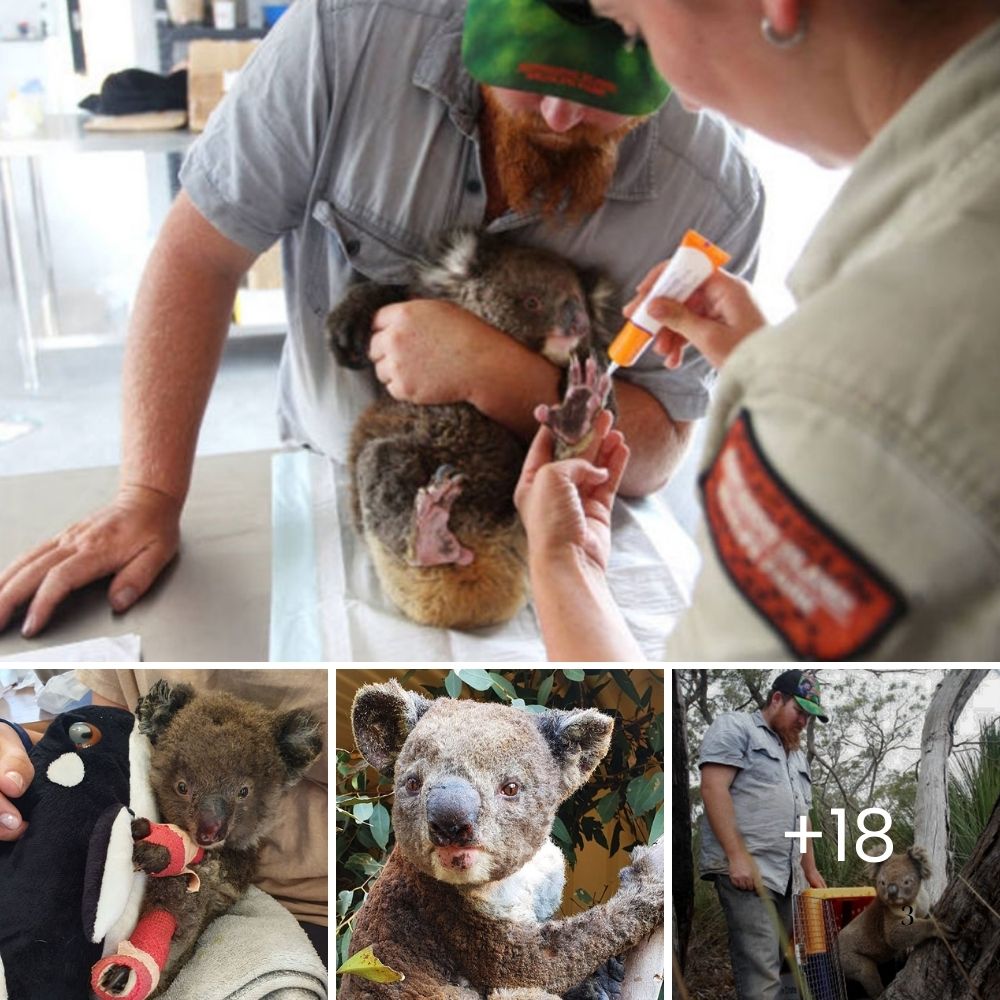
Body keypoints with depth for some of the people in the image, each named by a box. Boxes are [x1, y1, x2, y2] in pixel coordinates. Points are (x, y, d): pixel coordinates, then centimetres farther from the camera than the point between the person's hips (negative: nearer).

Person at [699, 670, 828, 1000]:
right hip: (746, 869, -8)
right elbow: (713, 788, -12)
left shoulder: (797, 754, 26)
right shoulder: (735, 726, -1)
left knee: (782, 962, 5)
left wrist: (811, 870, 22)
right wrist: (737, 855, -18)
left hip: (787, 876, 9)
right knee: (761, 971, -13)